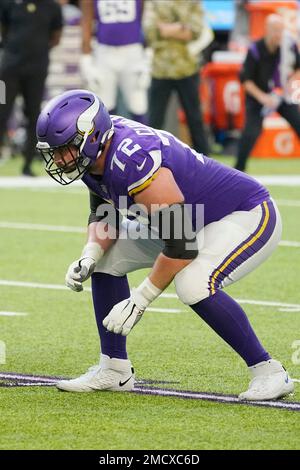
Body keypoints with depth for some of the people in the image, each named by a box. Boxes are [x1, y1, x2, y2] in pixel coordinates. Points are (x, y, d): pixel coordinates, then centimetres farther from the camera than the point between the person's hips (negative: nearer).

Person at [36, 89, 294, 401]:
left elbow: (181, 242, -32)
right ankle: (114, 370, 13)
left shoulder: (132, 161, -35)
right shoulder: (97, 152, -7)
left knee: (193, 285, -32)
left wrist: (141, 299, -25)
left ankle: (268, 372, -16)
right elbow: (103, 215, 11)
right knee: (108, 258, 6)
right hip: (191, 221, 10)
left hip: (251, 216, -10)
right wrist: (90, 255, -9)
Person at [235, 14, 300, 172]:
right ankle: (238, 170, -4)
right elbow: (246, 80, -15)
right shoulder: (255, 50, -21)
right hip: (258, 95, -3)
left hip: (283, 95, 3)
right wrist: (262, 97, -25)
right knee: (251, 132, -18)